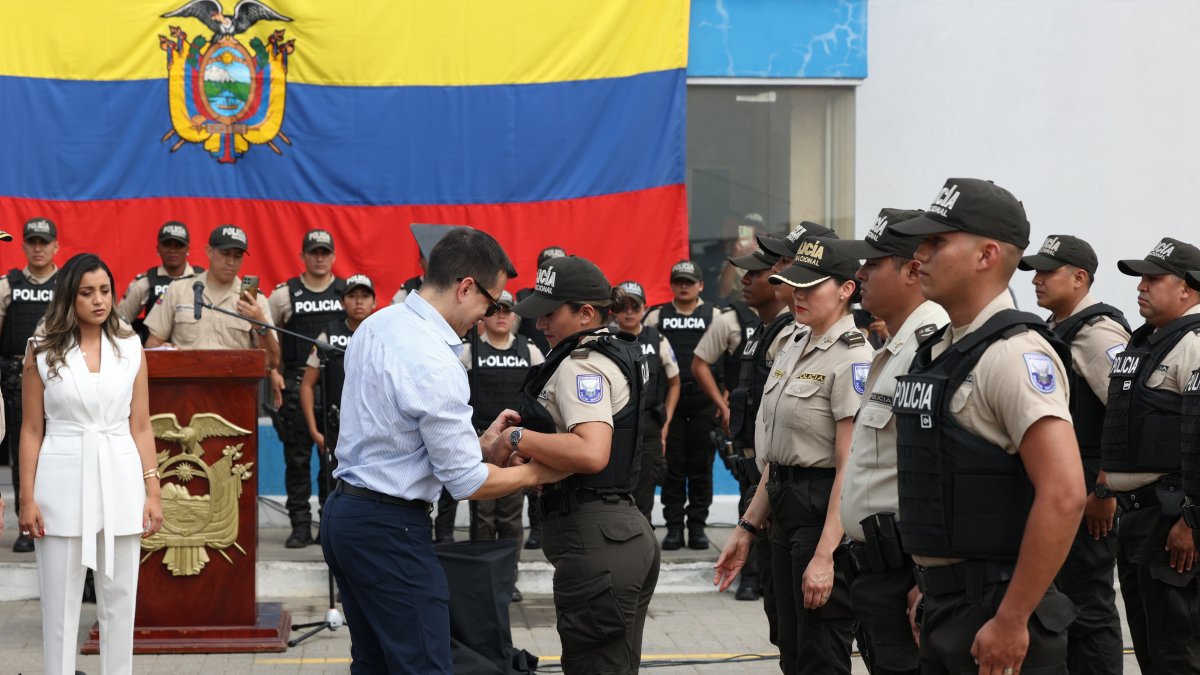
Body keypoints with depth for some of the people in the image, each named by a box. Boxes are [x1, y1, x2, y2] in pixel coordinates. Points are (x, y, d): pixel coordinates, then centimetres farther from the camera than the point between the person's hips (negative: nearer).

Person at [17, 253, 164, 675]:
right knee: (60, 603, 3)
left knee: (119, 600, 6)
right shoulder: (43, 352, 1)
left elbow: (141, 427, 7)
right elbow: (32, 430, 1)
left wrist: (153, 492, 2)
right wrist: (27, 498, -4)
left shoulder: (130, 349, 6)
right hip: (63, 482, -1)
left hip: (118, 481, 2)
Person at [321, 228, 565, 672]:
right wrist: (535, 473, -1)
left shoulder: (375, 325, 6)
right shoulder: (434, 363, -21)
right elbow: (467, 482, -16)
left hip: (344, 514, 10)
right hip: (390, 530, -10)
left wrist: (478, 444, 13)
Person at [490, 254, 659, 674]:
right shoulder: (621, 354, 17)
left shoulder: (580, 365, -14)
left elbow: (591, 454, -30)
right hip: (627, 534, 11)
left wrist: (518, 439, -19)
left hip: (594, 544, -11)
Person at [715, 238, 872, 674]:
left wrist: (824, 555, -23)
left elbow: (849, 469, -19)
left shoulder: (851, 360, -15)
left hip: (825, 516, -9)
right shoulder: (792, 352, 12)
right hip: (785, 513, 9)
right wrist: (746, 529, 14)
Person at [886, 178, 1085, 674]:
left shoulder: (1014, 353, -16)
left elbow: (1063, 494, -24)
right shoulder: (937, 350, 12)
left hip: (995, 612, -9)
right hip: (942, 604, 9)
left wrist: (1012, 622, -23)